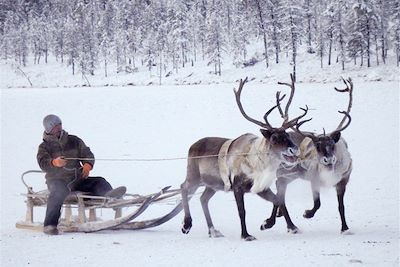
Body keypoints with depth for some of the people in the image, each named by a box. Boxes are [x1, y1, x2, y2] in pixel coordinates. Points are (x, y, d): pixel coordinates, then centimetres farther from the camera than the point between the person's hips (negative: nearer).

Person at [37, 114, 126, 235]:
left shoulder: (74, 141, 16)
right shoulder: (44, 147, 6)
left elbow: (87, 154, 11)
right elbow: (43, 163, -12)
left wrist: (87, 166, -13)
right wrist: (54, 163, -36)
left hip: (77, 179, 4)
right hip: (57, 180, -4)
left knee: (99, 182, -16)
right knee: (59, 191, -37)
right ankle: (50, 225, -41)